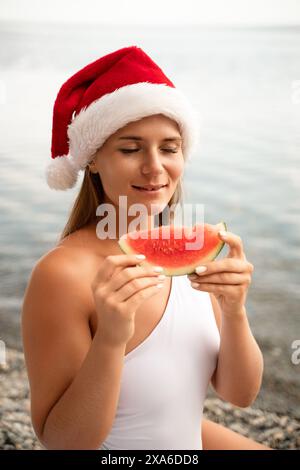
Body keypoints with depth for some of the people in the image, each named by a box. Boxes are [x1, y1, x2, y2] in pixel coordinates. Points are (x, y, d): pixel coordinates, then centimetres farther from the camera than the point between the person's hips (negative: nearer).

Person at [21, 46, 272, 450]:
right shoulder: (64, 273, -27)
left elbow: (239, 394, -8)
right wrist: (110, 340, -37)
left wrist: (234, 312, -26)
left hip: (193, 435, 5)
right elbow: (61, 441, -22)